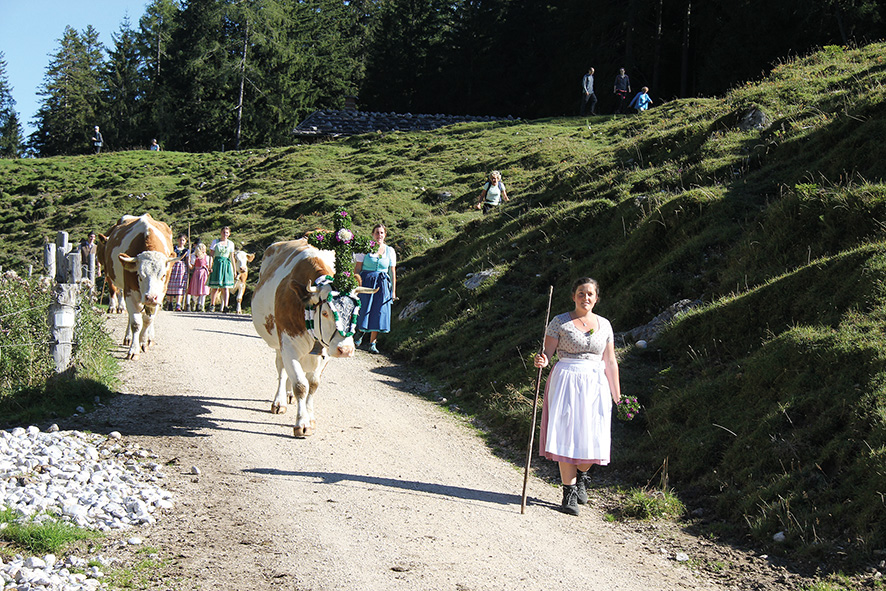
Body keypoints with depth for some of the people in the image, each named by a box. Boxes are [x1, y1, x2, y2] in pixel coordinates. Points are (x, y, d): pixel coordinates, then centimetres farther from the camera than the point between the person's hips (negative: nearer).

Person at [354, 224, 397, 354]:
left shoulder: (390, 251, 8)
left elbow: (393, 272, 10)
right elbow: (357, 268, 1)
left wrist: (393, 291, 7)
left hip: (382, 285, 2)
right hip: (365, 283, -2)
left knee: (379, 313, -2)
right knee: (363, 311, -2)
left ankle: (372, 344, 6)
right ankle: (360, 332, 29)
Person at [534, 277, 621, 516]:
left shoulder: (604, 324, 10)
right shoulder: (560, 322, 1)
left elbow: (610, 363, 12)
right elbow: (547, 351, -3)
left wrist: (617, 396, 12)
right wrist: (542, 360, -27)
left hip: (595, 383, 3)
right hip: (567, 381, -3)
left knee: (593, 436, -4)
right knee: (566, 435, -8)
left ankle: (581, 475, 25)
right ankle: (569, 491, 0)